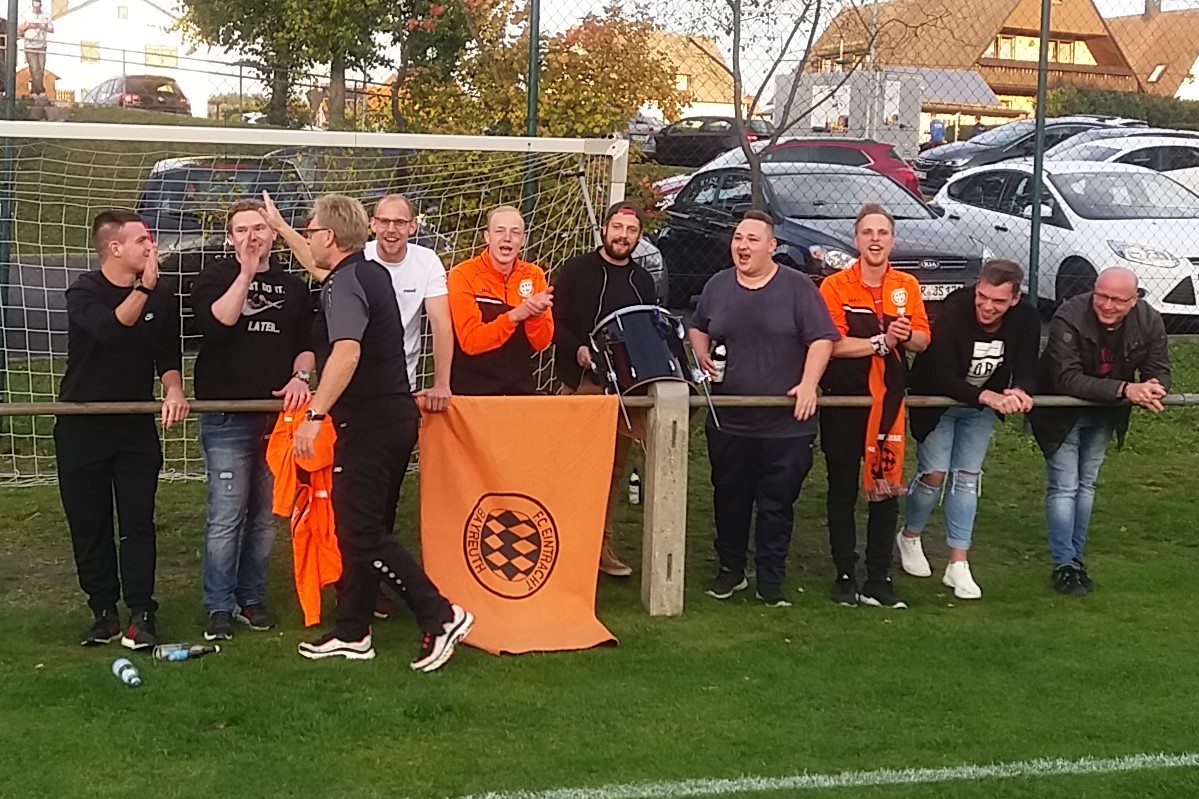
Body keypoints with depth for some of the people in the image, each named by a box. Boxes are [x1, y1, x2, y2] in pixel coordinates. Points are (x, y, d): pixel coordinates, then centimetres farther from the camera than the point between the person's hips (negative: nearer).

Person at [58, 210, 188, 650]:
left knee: (138, 520, -2)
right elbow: (111, 329, -29)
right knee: (89, 522, 5)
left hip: (137, 424, 2)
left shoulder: (162, 293, -1)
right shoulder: (83, 292, -10)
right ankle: (104, 612, 15)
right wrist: (144, 287, -36)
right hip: (82, 427, -1)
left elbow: (168, 353, 5)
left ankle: (141, 614, 0)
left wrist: (173, 388, -14)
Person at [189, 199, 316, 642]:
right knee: (226, 516, -7)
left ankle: (251, 597, 20)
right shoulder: (215, 277, 3)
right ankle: (219, 606, 2)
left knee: (266, 515, 8)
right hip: (226, 418, -4)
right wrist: (246, 273, -17)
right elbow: (215, 324, -16)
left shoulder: (293, 286, 14)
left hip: (278, 415, 4)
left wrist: (300, 376, -4)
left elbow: (308, 343, 16)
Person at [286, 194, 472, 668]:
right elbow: (327, 270, 39)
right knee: (362, 526, 14)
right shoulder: (372, 273, 14)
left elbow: (347, 352, -35)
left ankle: (440, 616, -9)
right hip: (396, 413, 10)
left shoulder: (343, 285, -16)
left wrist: (315, 415, -36)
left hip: (368, 423, -10)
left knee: (363, 531, -6)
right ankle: (353, 633, 21)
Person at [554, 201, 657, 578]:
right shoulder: (576, 270, 1)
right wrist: (578, 349, -19)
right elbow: (555, 322, -4)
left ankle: (603, 546, 15)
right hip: (582, 384, -4)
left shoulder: (642, 281, 16)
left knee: (615, 468, 7)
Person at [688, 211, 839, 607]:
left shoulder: (797, 287, -4)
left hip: (787, 423, -3)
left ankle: (771, 581, 13)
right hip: (728, 421, 4)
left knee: (777, 503, 3)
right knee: (729, 497, 12)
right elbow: (697, 328, 24)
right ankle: (730, 570, 27)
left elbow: (822, 338, -7)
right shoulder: (718, 285, 9)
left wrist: (808, 384, -18)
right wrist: (703, 355, 4)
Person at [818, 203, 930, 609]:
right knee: (843, 492, 5)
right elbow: (832, 344, -15)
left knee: (885, 490, 4)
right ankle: (845, 577, 14)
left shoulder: (907, 286, 7)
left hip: (889, 401, 3)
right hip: (843, 401, -3)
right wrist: (881, 341, -16)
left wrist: (906, 336, -17)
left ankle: (879, 580, 12)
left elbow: (923, 341, 4)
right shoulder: (835, 286, -6)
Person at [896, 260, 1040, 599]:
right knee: (934, 473, -5)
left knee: (967, 477, 3)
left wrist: (1019, 393, -39)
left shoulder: (1026, 319, -18)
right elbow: (941, 378, -34)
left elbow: (1027, 372, -14)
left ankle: (958, 564, 6)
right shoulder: (952, 311, -31)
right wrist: (987, 396, -47)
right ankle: (909, 537, 23)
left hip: (982, 407, 4)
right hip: (937, 402, -4)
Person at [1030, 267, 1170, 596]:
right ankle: (1063, 565, 0)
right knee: (1064, 487, -6)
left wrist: (1152, 388, -39)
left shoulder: (1150, 322, -18)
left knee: (1086, 485, 15)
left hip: (1105, 414, 5)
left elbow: (1160, 372, -12)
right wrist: (1125, 389, -47)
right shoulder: (1069, 318, -32)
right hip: (1061, 413, -5)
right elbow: (1067, 379, -38)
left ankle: (1076, 559, 24)